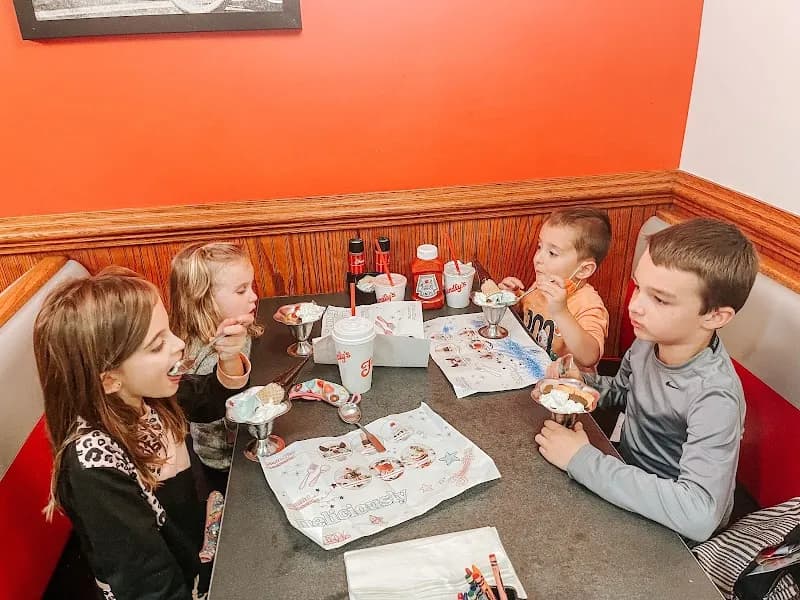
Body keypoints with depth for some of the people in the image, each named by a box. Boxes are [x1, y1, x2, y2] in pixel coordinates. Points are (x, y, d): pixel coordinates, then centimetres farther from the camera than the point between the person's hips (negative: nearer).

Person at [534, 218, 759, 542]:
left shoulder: (714, 398, -32)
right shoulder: (650, 338, -12)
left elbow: (698, 515, -41)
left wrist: (582, 460, -35)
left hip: (668, 533, -5)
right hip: (631, 476, 6)